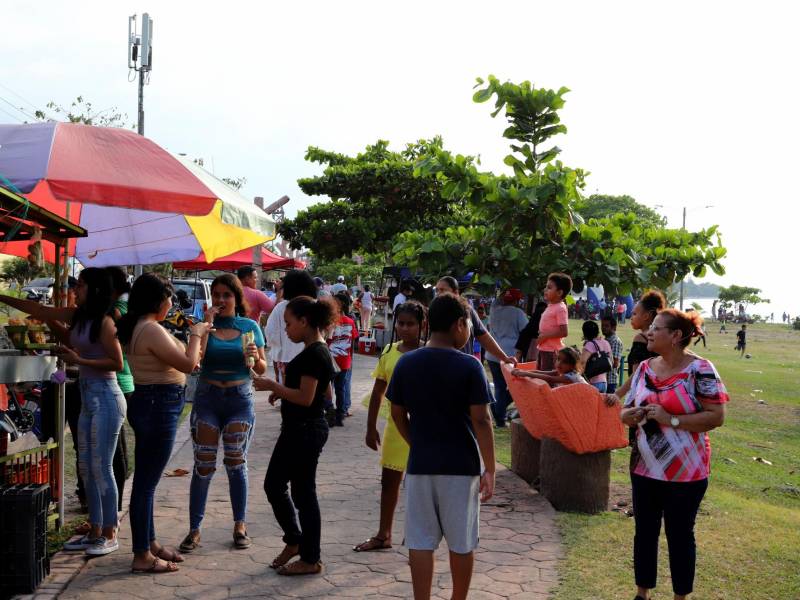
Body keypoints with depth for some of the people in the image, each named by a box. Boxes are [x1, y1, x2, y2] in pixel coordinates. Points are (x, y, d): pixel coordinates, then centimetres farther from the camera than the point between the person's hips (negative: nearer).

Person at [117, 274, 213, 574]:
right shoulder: (151, 329, -20)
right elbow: (188, 364, -19)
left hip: (148, 403, 11)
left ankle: (149, 543, 30)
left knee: (145, 479, 18)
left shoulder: (136, 327, 11)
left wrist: (195, 336, 18)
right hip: (159, 405, -11)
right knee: (147, 481, -4)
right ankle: (142, 556, 4)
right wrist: (195, 335, -4)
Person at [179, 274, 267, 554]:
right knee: (203, 465, -1)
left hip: (240, 398, 1)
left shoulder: (250, 327, 4)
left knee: (236, 462, 4)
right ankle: (194, 528, 7)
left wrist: (255, 357, -14)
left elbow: (262, 369, 8)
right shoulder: (205, 323, 1)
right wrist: (206, 324, -15)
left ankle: (240, 525, 16)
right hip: (207, 397, 0)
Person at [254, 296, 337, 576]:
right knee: (273, 484, 17)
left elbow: (306, 397, -23)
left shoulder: (315, 354, -19)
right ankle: (294, 540, 31)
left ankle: (310, 559, 14)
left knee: (303, 491, 1)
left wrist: (273, 385, -14)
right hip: (297, 429, 10)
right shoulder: (315, 351, 11)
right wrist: (281, 391, 10)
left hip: (307, 431, -10)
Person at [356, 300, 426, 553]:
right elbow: (378, 392, 9)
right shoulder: (390, 352, 3)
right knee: (389, 480, 15)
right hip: (395, 424, 5)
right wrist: (371, 427, 9)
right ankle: (383, 535, 31)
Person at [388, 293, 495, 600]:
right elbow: (481, 421, -13)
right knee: (462, 542, 13)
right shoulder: (469, 367, -12)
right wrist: (489, 470, -7)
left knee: (421, 541, 8)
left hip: (420, 464, 3)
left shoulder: (406, 363, -1)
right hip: (462, 465, -2)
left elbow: (398, 415, 5)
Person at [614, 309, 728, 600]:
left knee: (680, 535, 8)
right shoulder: (645, 368, 4)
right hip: (644, 467, 5)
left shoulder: (699, 369, -14)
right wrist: (631, 415, -12)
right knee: (644, 531, 15)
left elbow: (716, 416, -17)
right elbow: (626, 411, 11)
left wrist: (671, 420, -23)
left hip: (685, 472, -5)